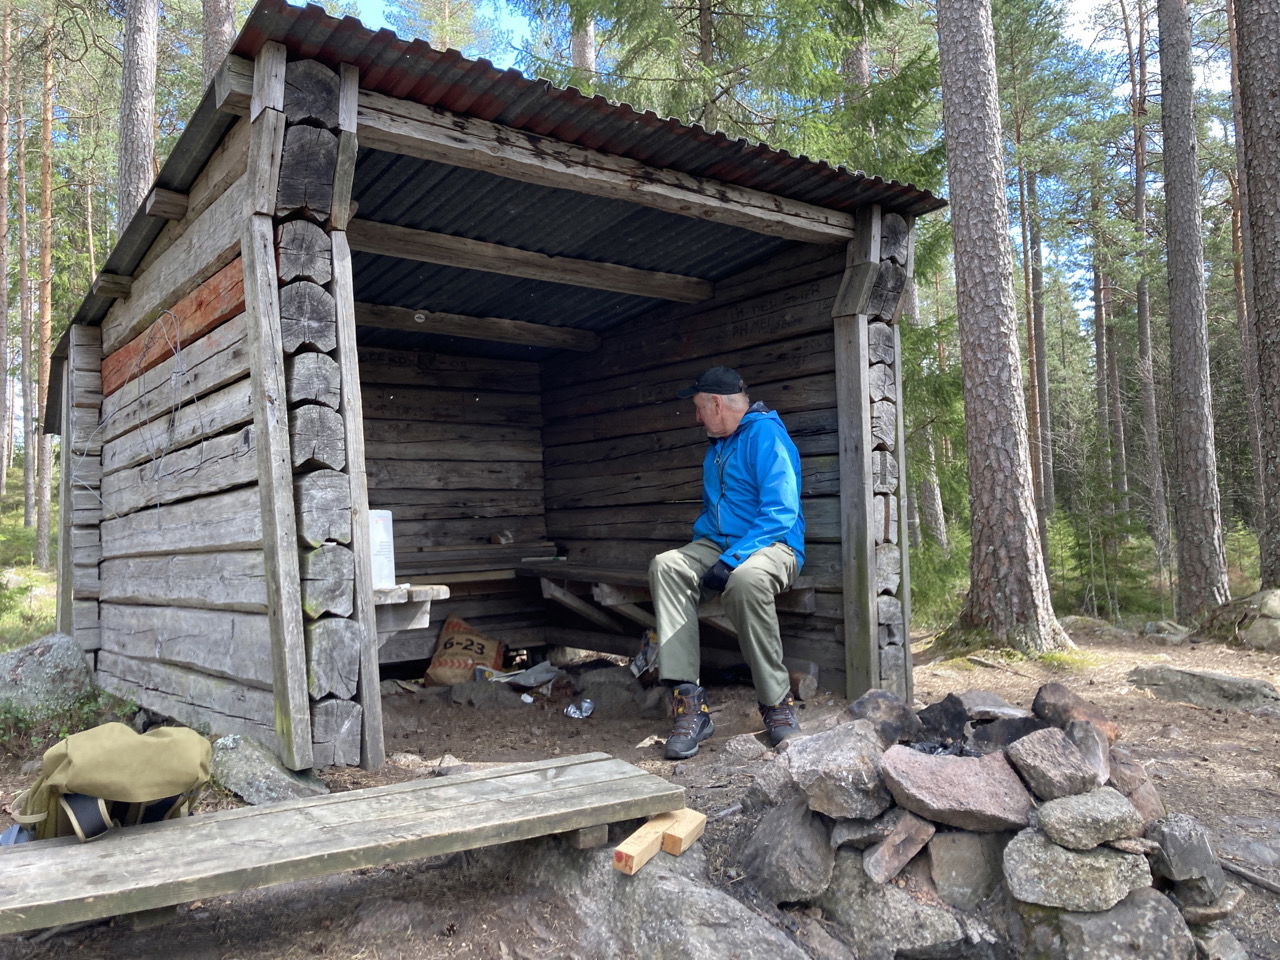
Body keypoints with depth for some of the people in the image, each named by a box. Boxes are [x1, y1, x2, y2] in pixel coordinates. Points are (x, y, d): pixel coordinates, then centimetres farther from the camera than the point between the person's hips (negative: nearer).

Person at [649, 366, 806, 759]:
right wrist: (698, 546, 10)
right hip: (718, 546, 8)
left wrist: (730, 560, -26)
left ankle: (777, 703, -22)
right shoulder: (717, 447, 18)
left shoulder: (766, 435, -10)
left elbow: (781, 513, -20)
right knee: (665, 566, -21)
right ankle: (689, 701, -28)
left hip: (772, 546, -7)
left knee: (746, 579, -41)